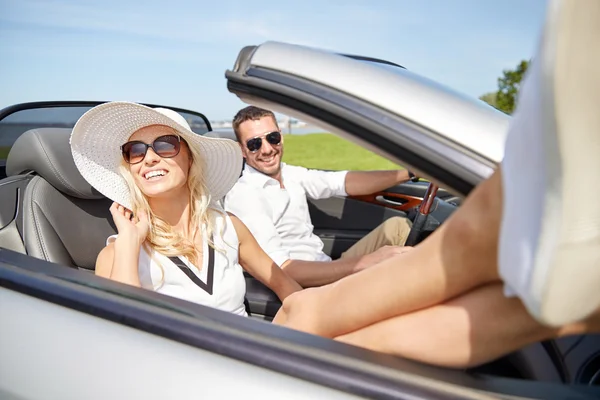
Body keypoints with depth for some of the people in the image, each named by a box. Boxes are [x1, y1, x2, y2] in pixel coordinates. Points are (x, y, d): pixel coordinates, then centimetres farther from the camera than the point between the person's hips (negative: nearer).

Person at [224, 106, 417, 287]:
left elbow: (345, 182, 7)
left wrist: (409, 173, -5)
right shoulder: (242, 196, -19)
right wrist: (364, 263, -35)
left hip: (328, 270, 8)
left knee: (396, 226, 1)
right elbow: (280, 270, -28)